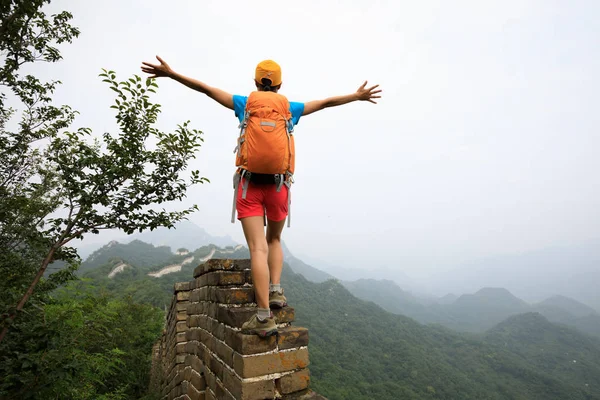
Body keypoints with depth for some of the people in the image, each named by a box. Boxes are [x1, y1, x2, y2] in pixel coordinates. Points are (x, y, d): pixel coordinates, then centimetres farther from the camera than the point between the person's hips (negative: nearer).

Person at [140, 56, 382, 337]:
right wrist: (357, 96, 32)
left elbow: (206, 89, 9)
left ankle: (264, 317, -11)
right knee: (274, 240, 22)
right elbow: (326, 102, 20)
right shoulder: (289, 108, 11)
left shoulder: (245, 104, 9)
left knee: (258, 248, -7)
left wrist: (170, 73, 18)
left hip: (250, 184, -1)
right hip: (279, 185, 2)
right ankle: (275, 290, 7)